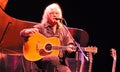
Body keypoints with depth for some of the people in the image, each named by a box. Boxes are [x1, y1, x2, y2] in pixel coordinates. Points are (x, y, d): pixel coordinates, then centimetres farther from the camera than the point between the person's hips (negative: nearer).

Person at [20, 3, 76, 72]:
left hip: (60, 60, 4)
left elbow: (70, 43, 14)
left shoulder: (63, 29, 14)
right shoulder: (41, 27, 5)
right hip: (42, 59, -3)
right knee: (54, 58, -36)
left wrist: (70, 48, -11)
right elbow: (22, 33, 0)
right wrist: (29, 31, -24)